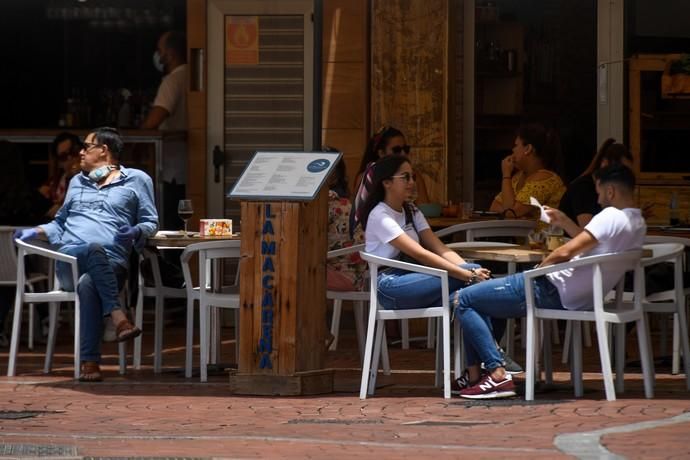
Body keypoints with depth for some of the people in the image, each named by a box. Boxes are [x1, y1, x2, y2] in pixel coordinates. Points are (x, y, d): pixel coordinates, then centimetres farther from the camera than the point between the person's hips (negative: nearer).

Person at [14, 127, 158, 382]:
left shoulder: (136, 180, 16)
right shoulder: (77, 183, 28)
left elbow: (150, 222, 15)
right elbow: (61, 222, 36)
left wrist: (137, 232, -7)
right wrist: (37, 232, 17)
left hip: (111, 265, -2)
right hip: (69, 259, 2)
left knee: (88, 284, -39)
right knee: (96, 250, -37)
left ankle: (90, 362, -44)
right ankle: (118, 317, -50)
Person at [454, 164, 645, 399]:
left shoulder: (612, 217, -21)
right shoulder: (637, 223, 9)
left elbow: (566, 252, -26)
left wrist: (541, 266, -8)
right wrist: (563, 221, 24)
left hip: (553, 292, -11)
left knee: (465, 300, -5)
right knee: (479, 300, 22)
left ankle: (497, 375, -12)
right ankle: (474, 374, 15)